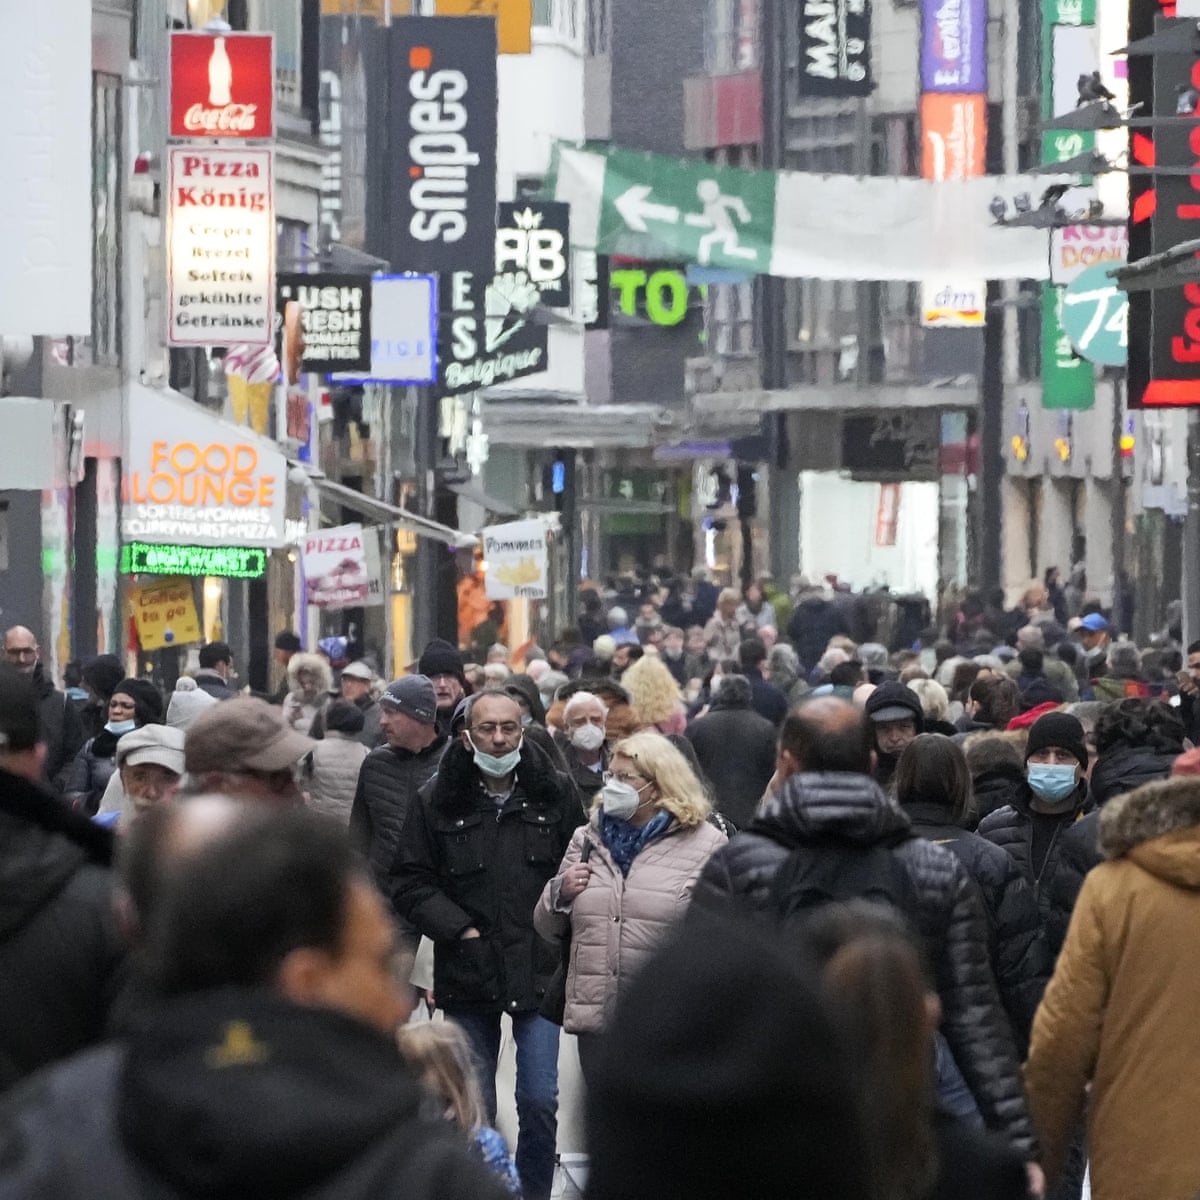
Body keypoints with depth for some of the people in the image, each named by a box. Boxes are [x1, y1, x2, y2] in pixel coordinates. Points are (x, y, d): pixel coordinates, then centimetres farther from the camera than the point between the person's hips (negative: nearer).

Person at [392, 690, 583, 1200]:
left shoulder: (555, 794, 1)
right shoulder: (438, 800, 0)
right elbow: (410, 883, 2)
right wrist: (460, 930, -8)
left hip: (539, 971, 0)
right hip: (468, 975, 0)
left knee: (540, 1103, -2)